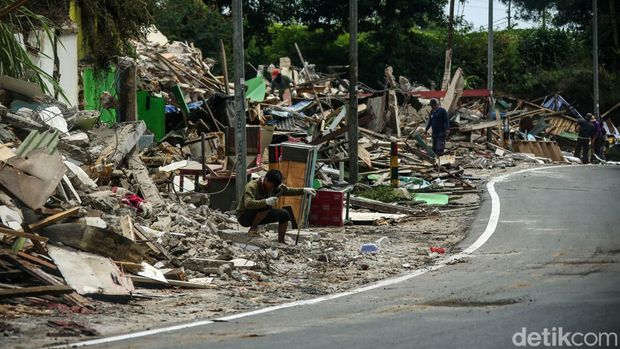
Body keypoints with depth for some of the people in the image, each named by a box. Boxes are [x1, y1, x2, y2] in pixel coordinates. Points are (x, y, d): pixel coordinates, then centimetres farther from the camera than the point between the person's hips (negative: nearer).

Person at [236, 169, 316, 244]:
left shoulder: (274, 186, -4)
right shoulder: (252, 187, -27)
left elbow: (287, 190, 6)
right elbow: (248, 204, -42)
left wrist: (304, 190, -7)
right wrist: (266, 202, -54)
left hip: (259, 217, 8)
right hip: (244, 217, -8)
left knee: (284, 215, -3)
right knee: (267, 206, -33)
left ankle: (281, 241, 6)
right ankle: (253, 228, -17)